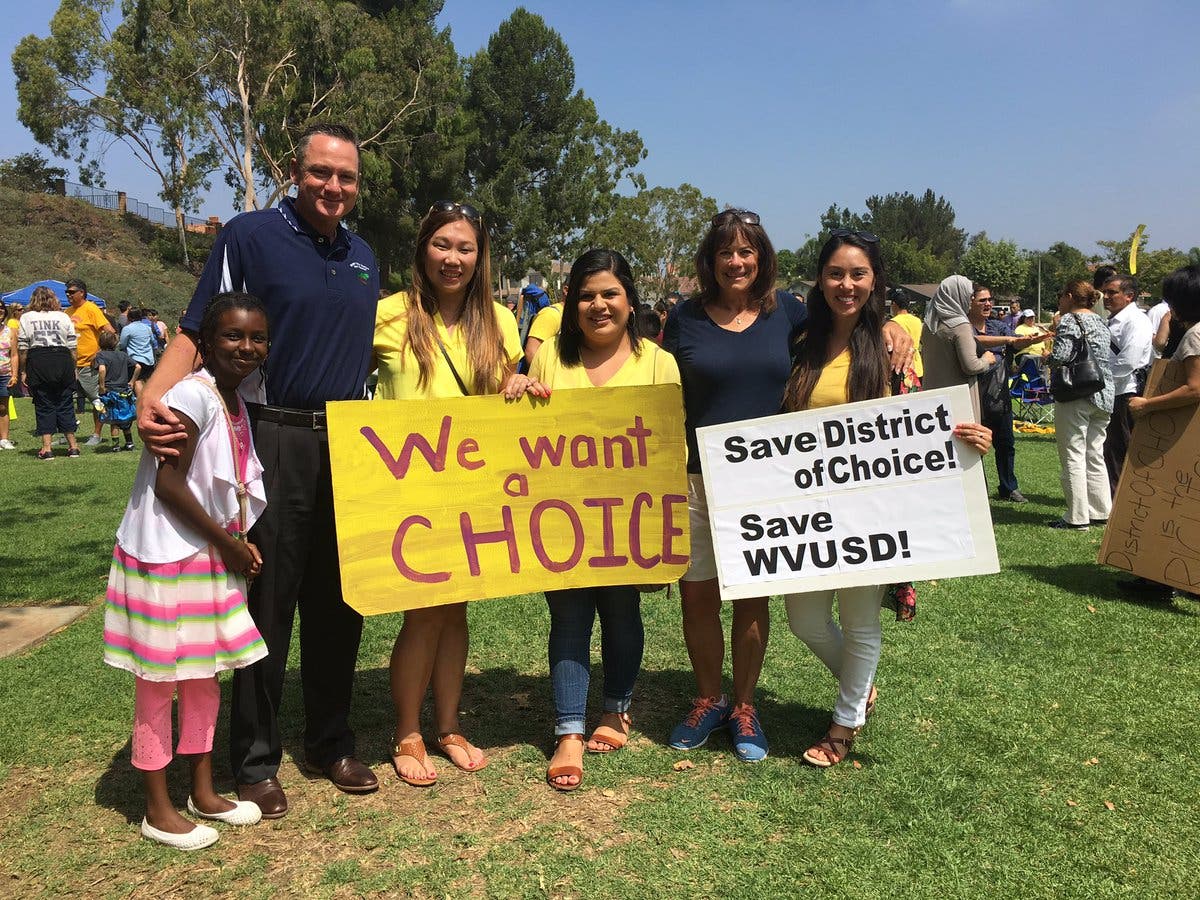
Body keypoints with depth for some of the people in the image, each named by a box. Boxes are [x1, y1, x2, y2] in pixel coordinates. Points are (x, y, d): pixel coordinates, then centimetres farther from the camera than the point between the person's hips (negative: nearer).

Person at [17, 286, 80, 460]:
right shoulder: (64, 317, 8)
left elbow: (22, 348, 1)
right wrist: (73, 368, 10)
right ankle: (73, 446, 11)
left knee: (43, 406, 4)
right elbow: (72, 346, 5)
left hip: (38, 362, -1)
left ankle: (46, 448, 2)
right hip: (63, 361, 1)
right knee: (65, 404, 8)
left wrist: (23, 371, 6)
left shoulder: (27, 318, 5)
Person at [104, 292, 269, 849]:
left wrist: (238, 542, 4)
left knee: (204, 676, 17)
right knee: (159, 682, 4)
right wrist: (227, 542, -15)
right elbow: (168, 482, -22)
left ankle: (204, 792, 32)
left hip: (210, 555, 9)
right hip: (166, 557, -9)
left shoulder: (236, 402, 8)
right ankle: (158, 810, 19)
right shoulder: (192, 395, -19)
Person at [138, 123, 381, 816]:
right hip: (275, 442, -5)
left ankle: (333, 744, 26)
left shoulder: (363, 256, 14)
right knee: (267, 602, 2)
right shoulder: (250, 235, -2)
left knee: (340, 603, 11)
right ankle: (256, 762, 17)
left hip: (347, 445, 5)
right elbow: (197, 334, -7)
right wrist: (153, 398, -24)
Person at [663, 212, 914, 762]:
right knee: (697, 595, 6)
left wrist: (889, 327, -2)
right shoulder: (685, 318, 1)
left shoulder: (784, 310, 4)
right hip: (696, 477, 0)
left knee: (753, 596, 9)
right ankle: (708, 699, 28)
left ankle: (744, 707, 27)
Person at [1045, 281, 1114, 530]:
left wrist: (1047, 357, 2)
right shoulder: (1100, 323, 16)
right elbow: (1107, 359, 17)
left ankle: (1077, 517, 0)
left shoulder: (1069, 320, -9)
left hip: (1075, 396, -8)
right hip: (1103, 396, 8)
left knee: (1073, 458, -3)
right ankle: (1101, 512, 19)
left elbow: (1060, 356, -20)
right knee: (1095, 456, 15)